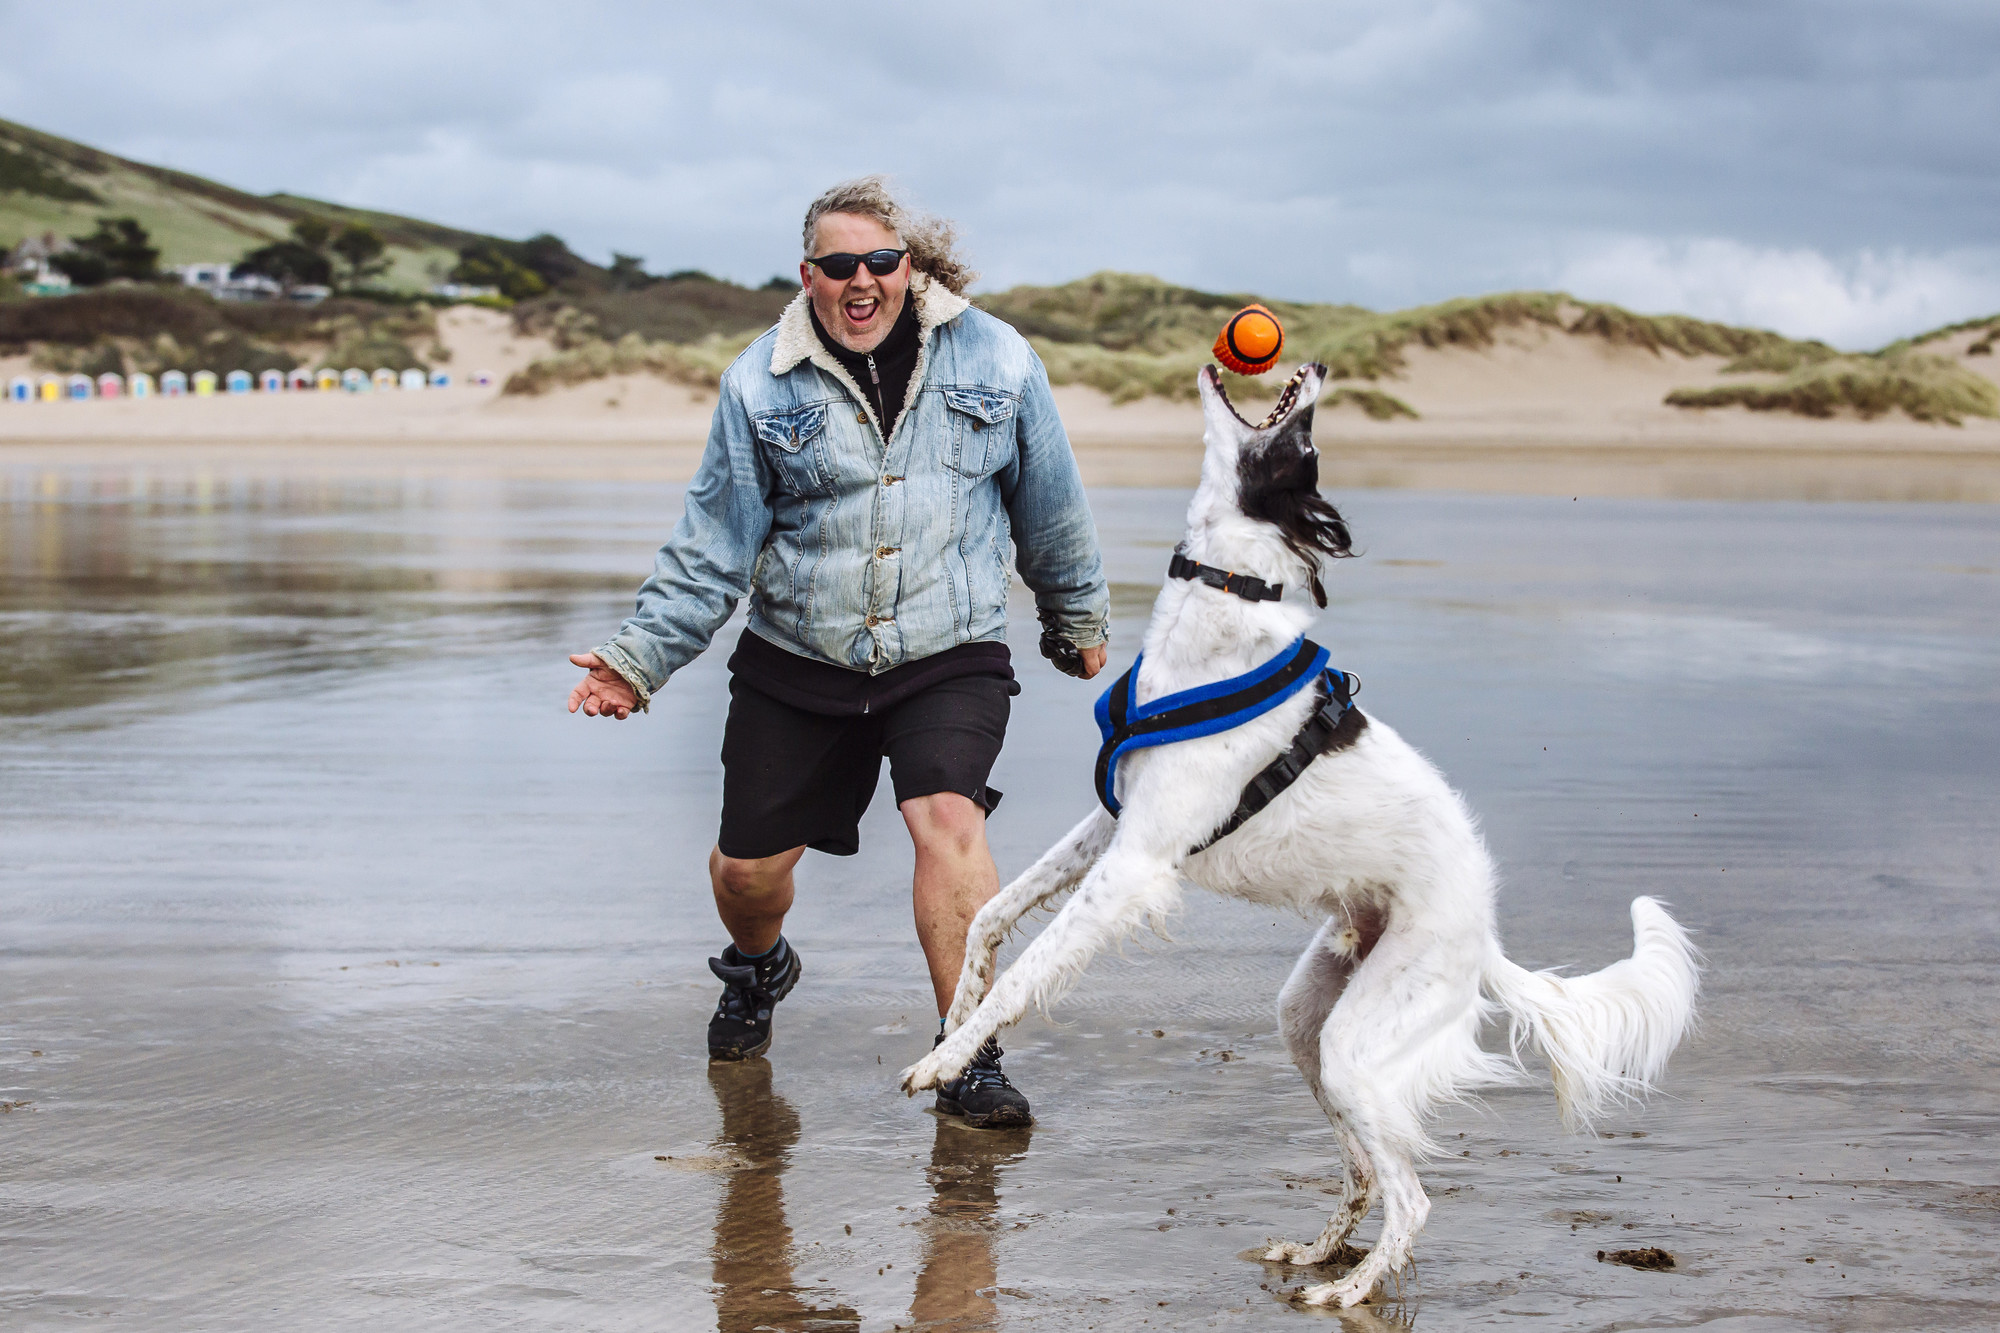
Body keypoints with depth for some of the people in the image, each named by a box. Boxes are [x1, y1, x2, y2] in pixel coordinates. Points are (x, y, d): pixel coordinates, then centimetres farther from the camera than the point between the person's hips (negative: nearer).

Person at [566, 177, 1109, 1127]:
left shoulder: (996, 361, -1)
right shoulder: (762, 383, -2)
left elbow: (1049, 508, 12)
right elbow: (714, 541, 2)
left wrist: (1080, 620, 23)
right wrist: (640, 658, -4)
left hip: (947, 658, -1)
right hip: (797, 661, 2)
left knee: (947, 819, -25)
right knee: (747, 864, 6)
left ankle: (969, 1056, -16)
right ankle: (758, 970, 44)